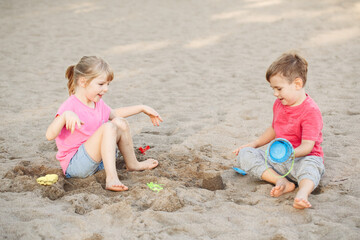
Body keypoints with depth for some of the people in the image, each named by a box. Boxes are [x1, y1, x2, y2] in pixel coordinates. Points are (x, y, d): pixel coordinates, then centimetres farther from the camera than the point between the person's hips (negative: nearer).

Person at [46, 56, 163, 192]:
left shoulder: (98, 104, 7)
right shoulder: (71, 106, -20)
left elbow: (114, 113, 31)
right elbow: (50, 135, -32)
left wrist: (142, 108, 30)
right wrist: (65, 115, -49)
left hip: (97, 159, 9)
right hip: (74, 165, -9)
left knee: (119, 122, 6)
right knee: (108, 127, -27)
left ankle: (132, 164, 18)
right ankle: (111, 178, -39)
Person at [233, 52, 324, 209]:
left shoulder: (311, 110, -17)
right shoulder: (279, 104, 8)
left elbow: (307, 146, -25)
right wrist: (254, 144, 17)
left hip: (302, 157, -7)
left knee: (309, 165, -42)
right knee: (244, 154, -13)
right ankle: (282, 182, -32)